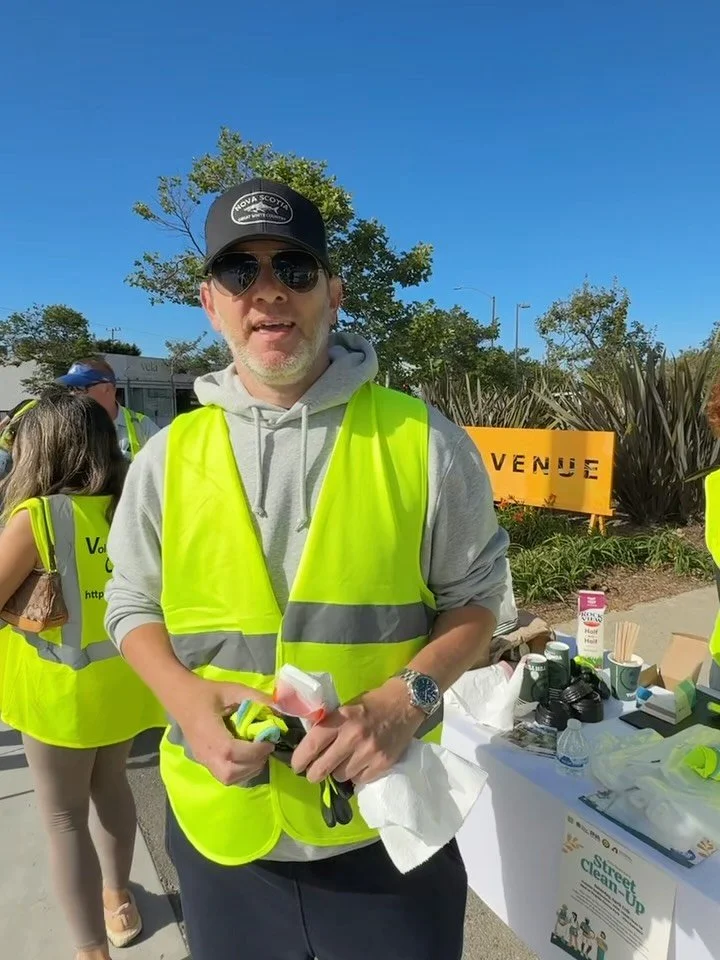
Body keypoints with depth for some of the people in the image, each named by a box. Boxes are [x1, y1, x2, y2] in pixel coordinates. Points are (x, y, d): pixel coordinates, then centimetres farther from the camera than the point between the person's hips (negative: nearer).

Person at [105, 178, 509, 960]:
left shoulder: (422, 441, -10)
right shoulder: (168, 457, -3)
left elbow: (475, 596, -1)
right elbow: (132, 605, 6)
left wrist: (406, 699, -18)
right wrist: (186, 698, -13)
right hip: (218, 821, 3)